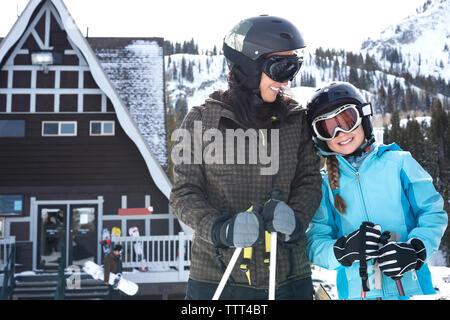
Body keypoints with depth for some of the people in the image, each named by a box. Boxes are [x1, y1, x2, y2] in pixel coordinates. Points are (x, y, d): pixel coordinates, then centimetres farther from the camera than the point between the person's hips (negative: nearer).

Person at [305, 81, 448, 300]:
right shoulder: (325, 183, 4)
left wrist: (416, 249, -15)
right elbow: (314, 244, -1)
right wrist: (343, 249, -20)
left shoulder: (397, 162, 2)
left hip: (411, 287, -3)